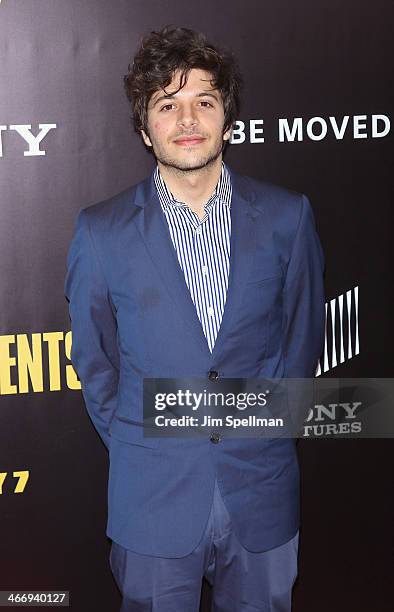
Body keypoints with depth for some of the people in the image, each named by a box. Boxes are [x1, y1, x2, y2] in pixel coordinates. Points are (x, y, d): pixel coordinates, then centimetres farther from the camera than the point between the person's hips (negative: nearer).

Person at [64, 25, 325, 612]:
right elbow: (93, 356, 4)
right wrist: (131, 446, 5)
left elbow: (305, 332, 7)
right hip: (153, 495, -1)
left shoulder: (287, 216, -4)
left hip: (262, 490, 1)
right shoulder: (102, 232, -6)